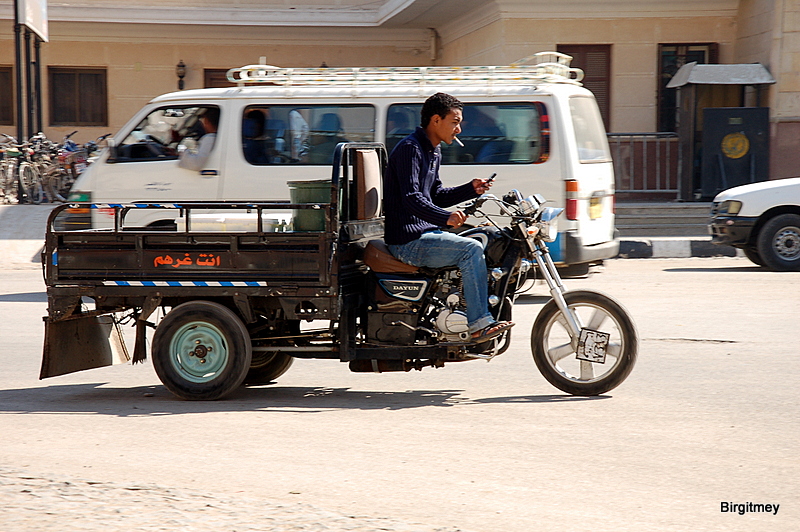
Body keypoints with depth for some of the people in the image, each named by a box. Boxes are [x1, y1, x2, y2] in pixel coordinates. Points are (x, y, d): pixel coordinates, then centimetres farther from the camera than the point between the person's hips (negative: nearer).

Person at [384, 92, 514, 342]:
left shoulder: (434, 152, 18)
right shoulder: (410, 148, -15)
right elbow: (411, 198, -26)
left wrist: (471, 189, 11)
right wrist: (445, 218, -37)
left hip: (426, 232, 11)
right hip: (408, 240, -11)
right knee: (471, 249, -24)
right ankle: (479, 324, -24)